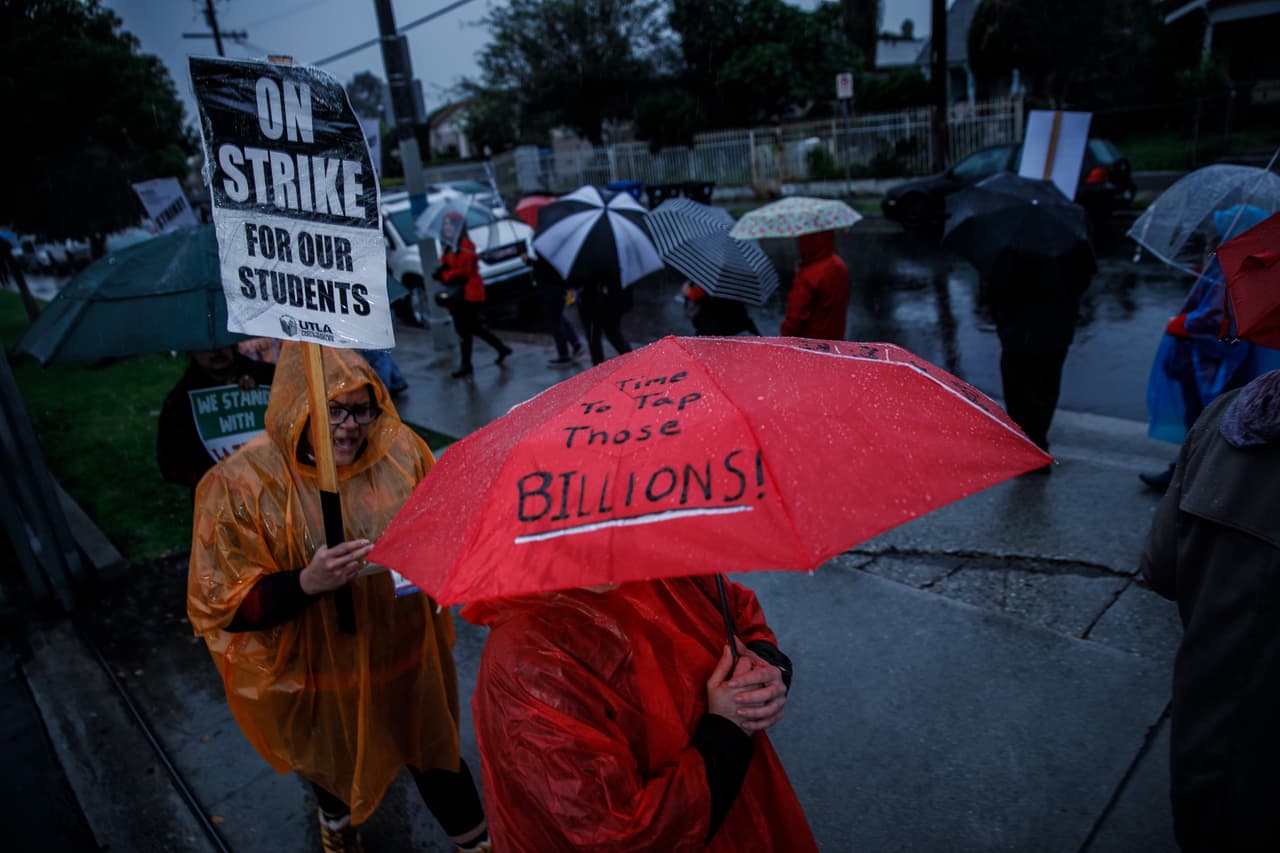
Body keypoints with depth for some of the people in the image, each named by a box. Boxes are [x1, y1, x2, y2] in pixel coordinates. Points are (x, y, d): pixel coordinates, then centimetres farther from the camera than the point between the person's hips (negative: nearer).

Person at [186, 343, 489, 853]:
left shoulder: (401, 450, -11)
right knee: (334, 762, 27)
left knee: (434, 746, 19)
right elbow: (221, 607, -18)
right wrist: (307, 582, -33)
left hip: (408, 653, 1)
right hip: (321, 678, -1)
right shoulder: (243, 484, -21)